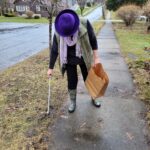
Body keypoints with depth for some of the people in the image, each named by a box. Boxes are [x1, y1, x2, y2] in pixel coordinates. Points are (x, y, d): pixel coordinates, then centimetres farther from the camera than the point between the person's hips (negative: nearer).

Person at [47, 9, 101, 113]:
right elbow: (54, 50, -11)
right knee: (72, 81, 3)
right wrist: (51, 68, -6)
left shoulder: (84, 24, -25)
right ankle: (73, 102, 25)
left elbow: (93, 40, -12)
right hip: (70, 60, 0)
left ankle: (93, 98, 35)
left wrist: (96, 57, -11)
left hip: (84, 57, 0)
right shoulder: (58, 33, -22)